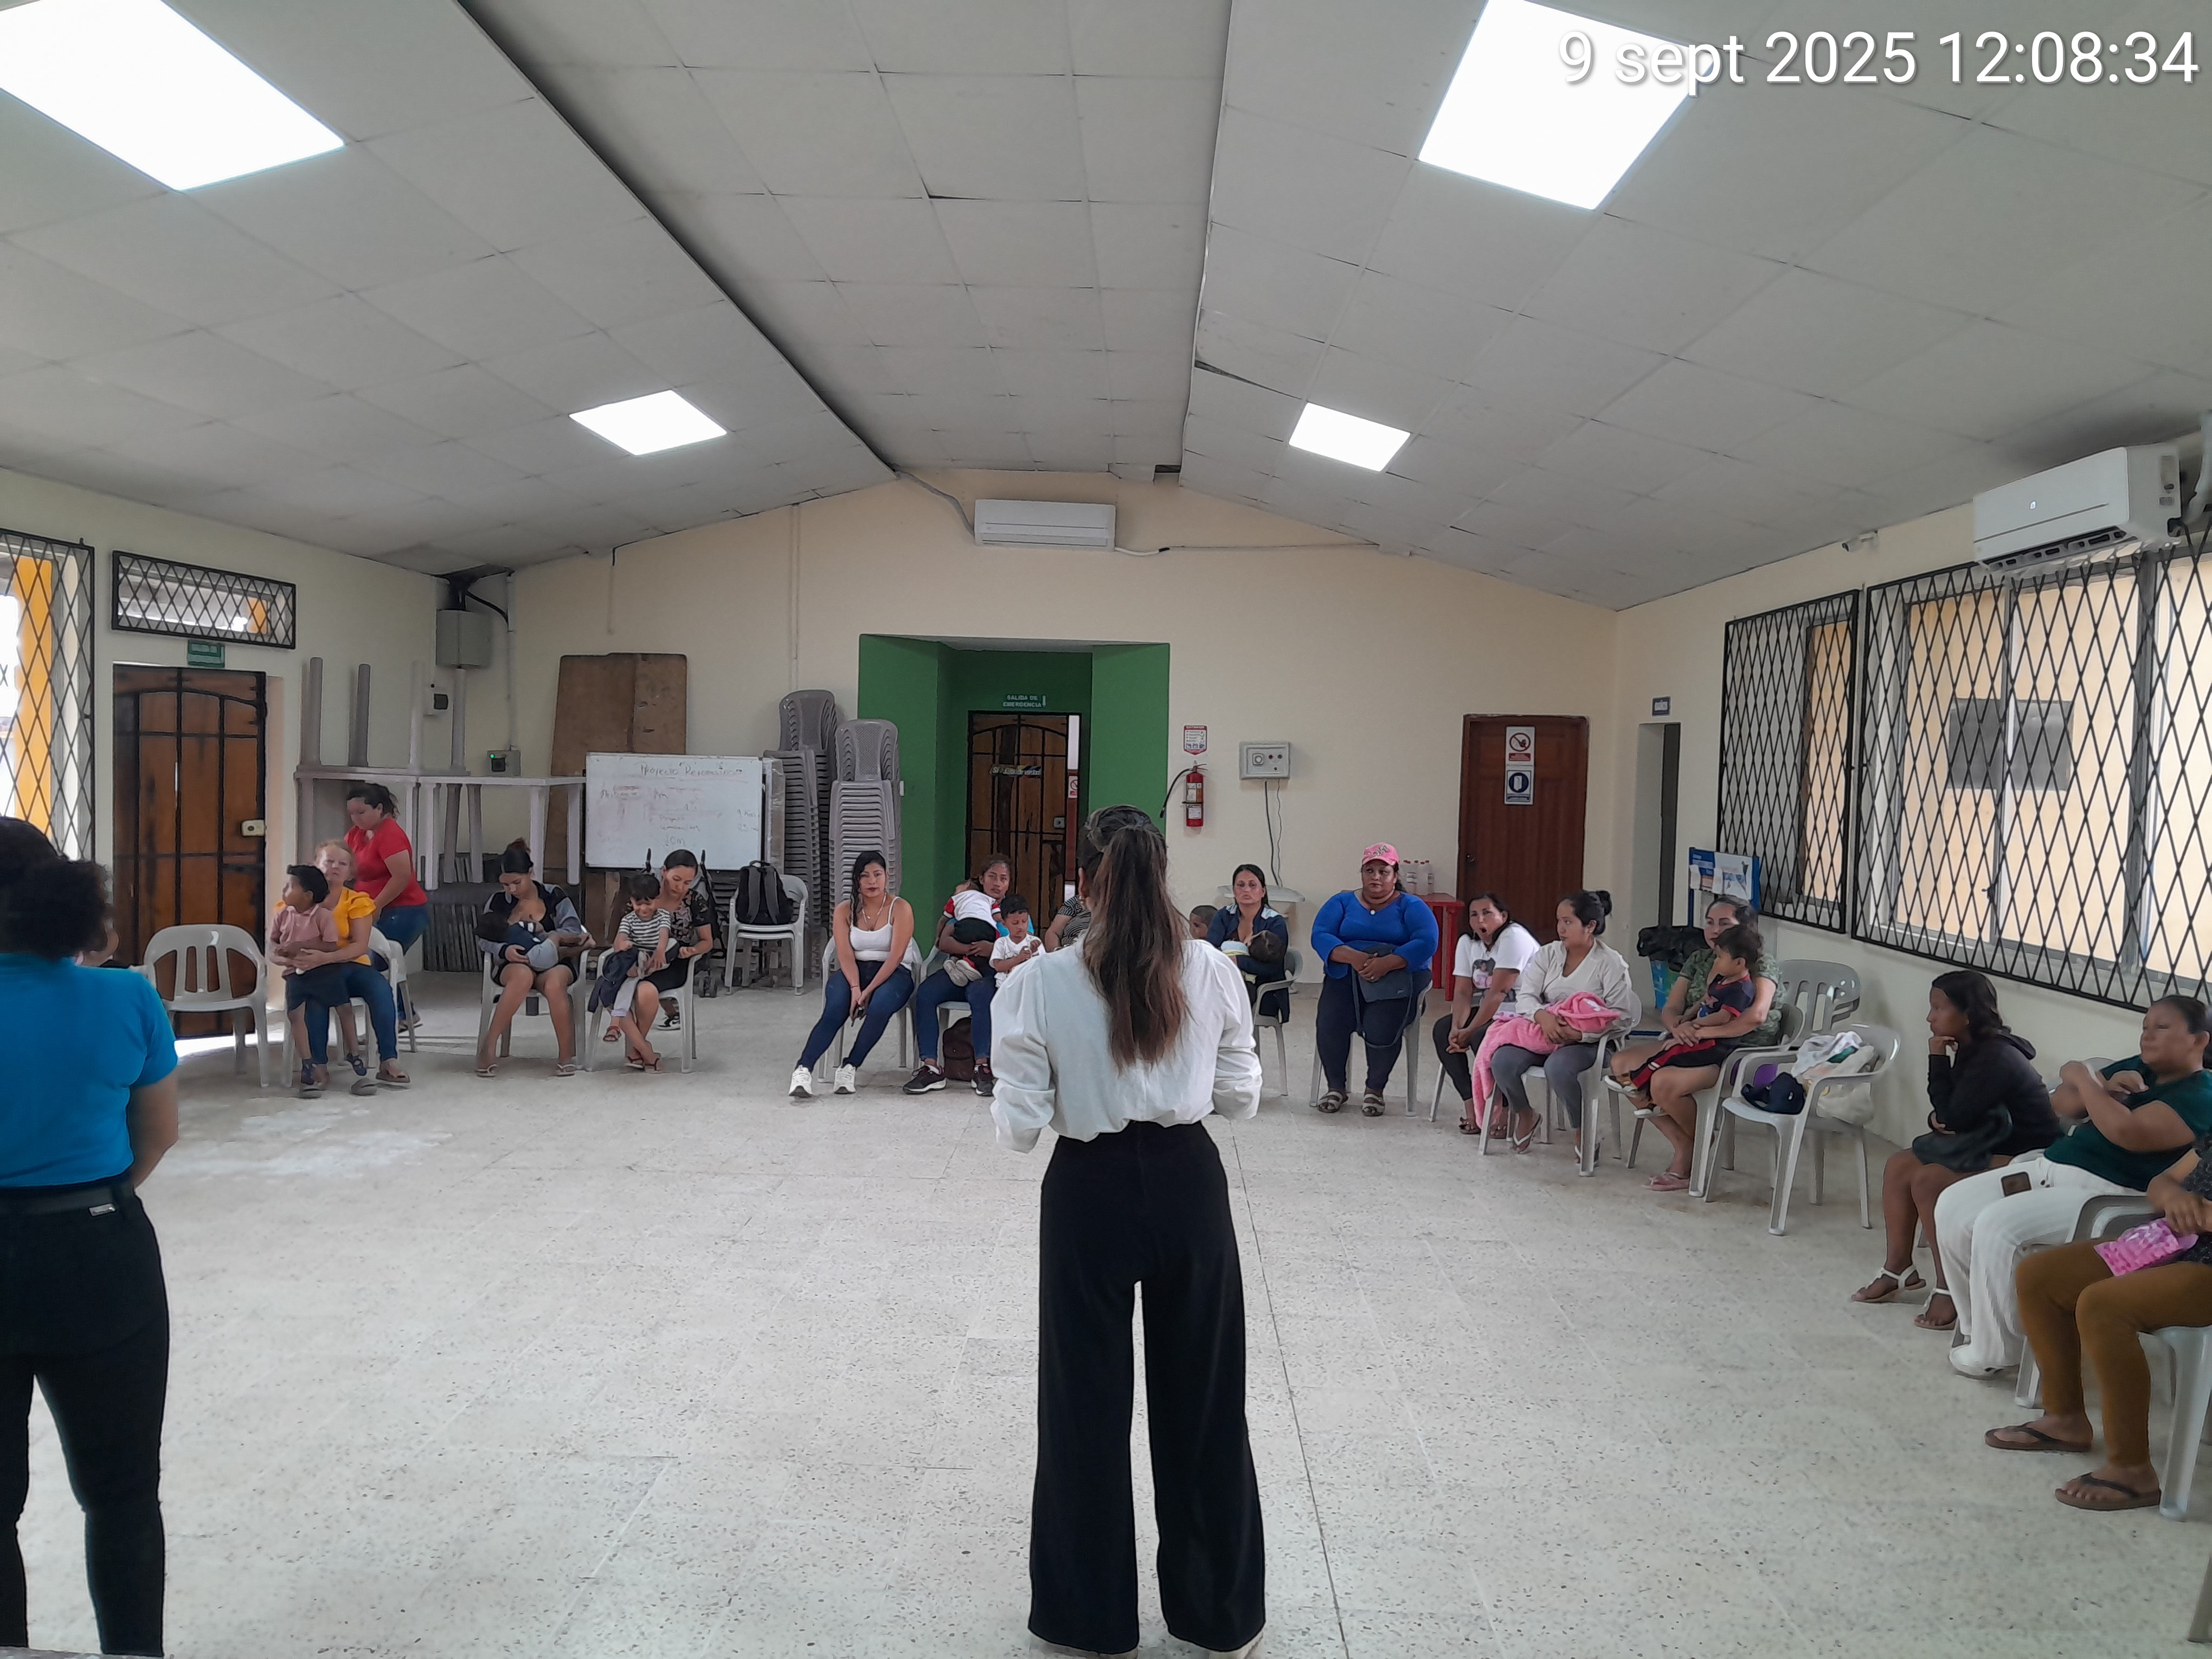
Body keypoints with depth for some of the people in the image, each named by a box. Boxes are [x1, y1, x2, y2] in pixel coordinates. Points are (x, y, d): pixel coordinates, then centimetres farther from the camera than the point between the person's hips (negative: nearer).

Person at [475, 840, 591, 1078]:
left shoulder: (554, 897, 5)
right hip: (513, 966, 1)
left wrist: (552, 938, -23)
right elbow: (485, 940, 1)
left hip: (554, 964, -1)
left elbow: (573, 929, -1)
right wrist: (505, 951, -22)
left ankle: (567, 1056, -29)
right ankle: (489, 1047, -34)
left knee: (554, 983, -38)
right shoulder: (496, 902, 9)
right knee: (523, 976, -39)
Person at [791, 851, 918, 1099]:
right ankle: (803, 1070, -35)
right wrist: (855, 988, -23)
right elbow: (845, 955, -5)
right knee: (835, 1010, -30)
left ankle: (851, 1066, -22)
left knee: (880, 1006, -36)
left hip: (893, 972, -2)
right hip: (854, 970, 2)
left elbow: (895, 956, -11)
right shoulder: (844, 911, 7)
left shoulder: (900, 909, -3)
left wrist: (869, 991, -20)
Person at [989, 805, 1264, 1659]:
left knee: (1088, 1401, 15)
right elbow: (1240, 1097, 1)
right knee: (1202, 1396, 18)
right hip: (1189, 1187, 2)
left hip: (1091, 1193, -2)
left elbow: (1019, 1127, -11)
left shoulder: (1042, 983, -15)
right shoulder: (1213, 970, -8)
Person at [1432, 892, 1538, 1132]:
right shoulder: (1467, 942, 4)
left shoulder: (1514, 937, -20)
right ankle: (1470, 1101, -10)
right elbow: (1463, 992, -3)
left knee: (1482, 1036, -30)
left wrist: (1469, 1031, -24)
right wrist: (1457, 1028, -21)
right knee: (1441, 1030, -8)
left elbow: (1498, 992, -24)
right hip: (1487, 1011, 8)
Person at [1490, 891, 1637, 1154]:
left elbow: (1623, 1016, -11)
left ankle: (1582, 1131, -9)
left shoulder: (1610, 963, -6)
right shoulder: (1549, 954, 7)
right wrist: (1542, 1016, -25)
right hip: (1541, 1032, 5)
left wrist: (1580, 1033, -24)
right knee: (1502, 1060, -22)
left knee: (1557, 1068, -36)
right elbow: (1526, 995, -1)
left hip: (1587, 1042, -5)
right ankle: (1524, 1115, 10)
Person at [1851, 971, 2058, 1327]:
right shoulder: (1971, 1049, 6)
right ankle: (1898, 1268, 11)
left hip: (2023, 1158, -11)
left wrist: (1937, 1058, -16)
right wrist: (1937, 1118, -12)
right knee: (1899, 1166, 2)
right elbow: (1949, 1111, 13)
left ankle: (1949, 1289, -15)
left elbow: (1953, 1115, -23)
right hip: (1988, 1144, 11)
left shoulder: (1996, 1059, -23)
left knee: (1928, 1181, -24)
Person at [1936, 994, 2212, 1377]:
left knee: (1996, 1226, -28)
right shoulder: (2136, 1068, 19)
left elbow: (2127, 1133, -24)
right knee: (1952, 1206, -5)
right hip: (2050, 1168, 10)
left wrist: (2084, 1079, -11)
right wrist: (2104, 1088, -4)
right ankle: (1978, 1327, 5)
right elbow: (2061, 1105, 15)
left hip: (2105, 1195, -9)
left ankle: (1996, 1352, -11)